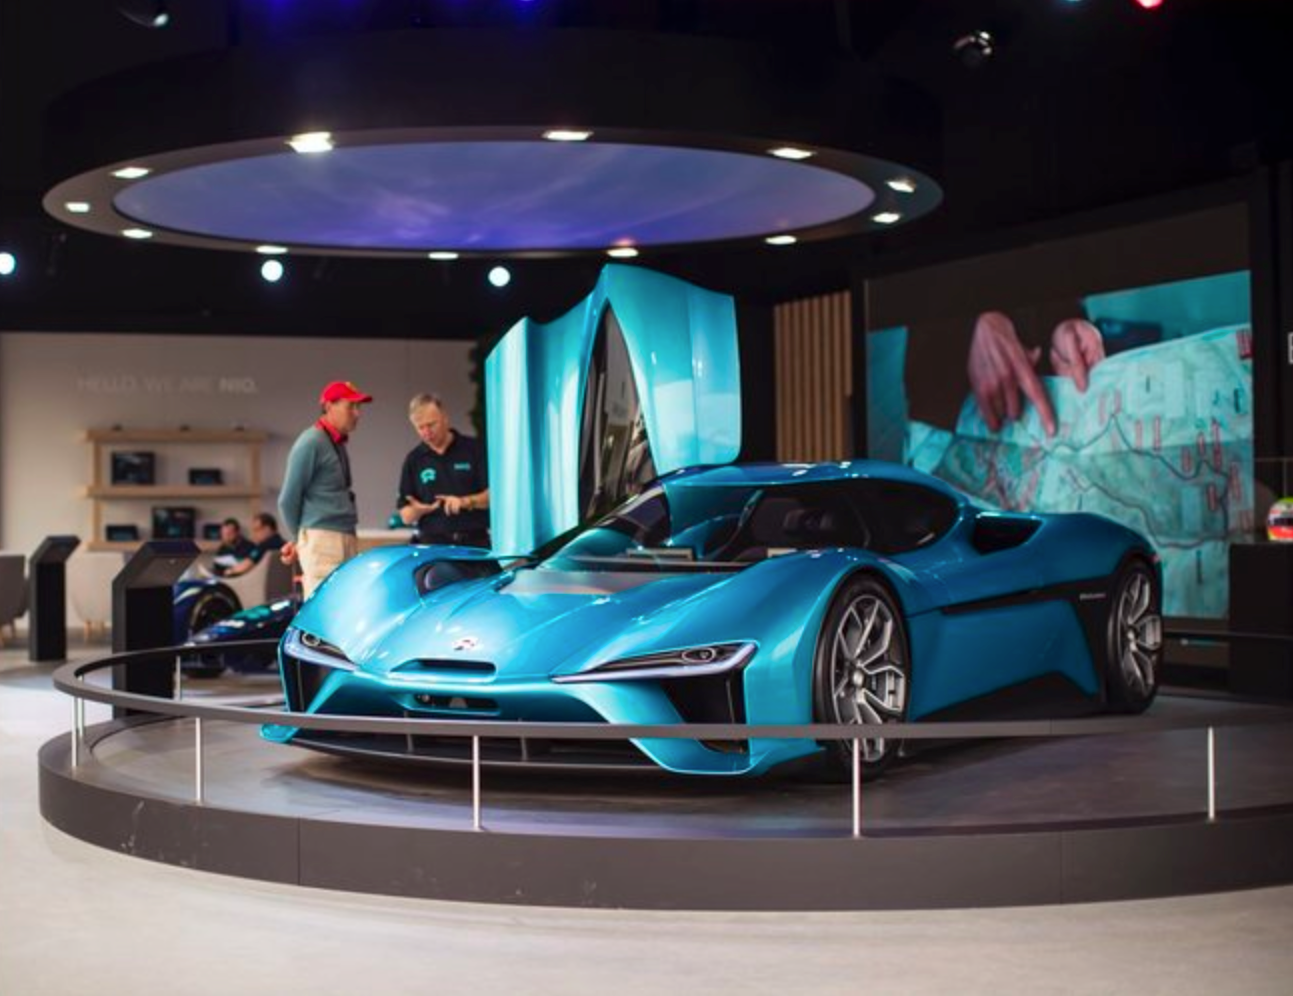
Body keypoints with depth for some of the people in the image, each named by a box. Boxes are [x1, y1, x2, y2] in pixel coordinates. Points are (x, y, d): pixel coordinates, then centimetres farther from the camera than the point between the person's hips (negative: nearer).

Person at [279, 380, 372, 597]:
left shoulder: (338, 444, 18)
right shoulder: (311, 443, -9)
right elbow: (288, 499, -7)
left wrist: (300, 539, 16)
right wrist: (299, 539, 7)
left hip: (346, 539, 9)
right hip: (322, 539, -9)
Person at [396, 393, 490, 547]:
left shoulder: (473, 449, 4)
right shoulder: (414, 460, 10)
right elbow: (405, 516, 11)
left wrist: (466, 501, -17)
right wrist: (417, 510, -12)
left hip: (475, 543, -1)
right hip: (434, 545, 1)